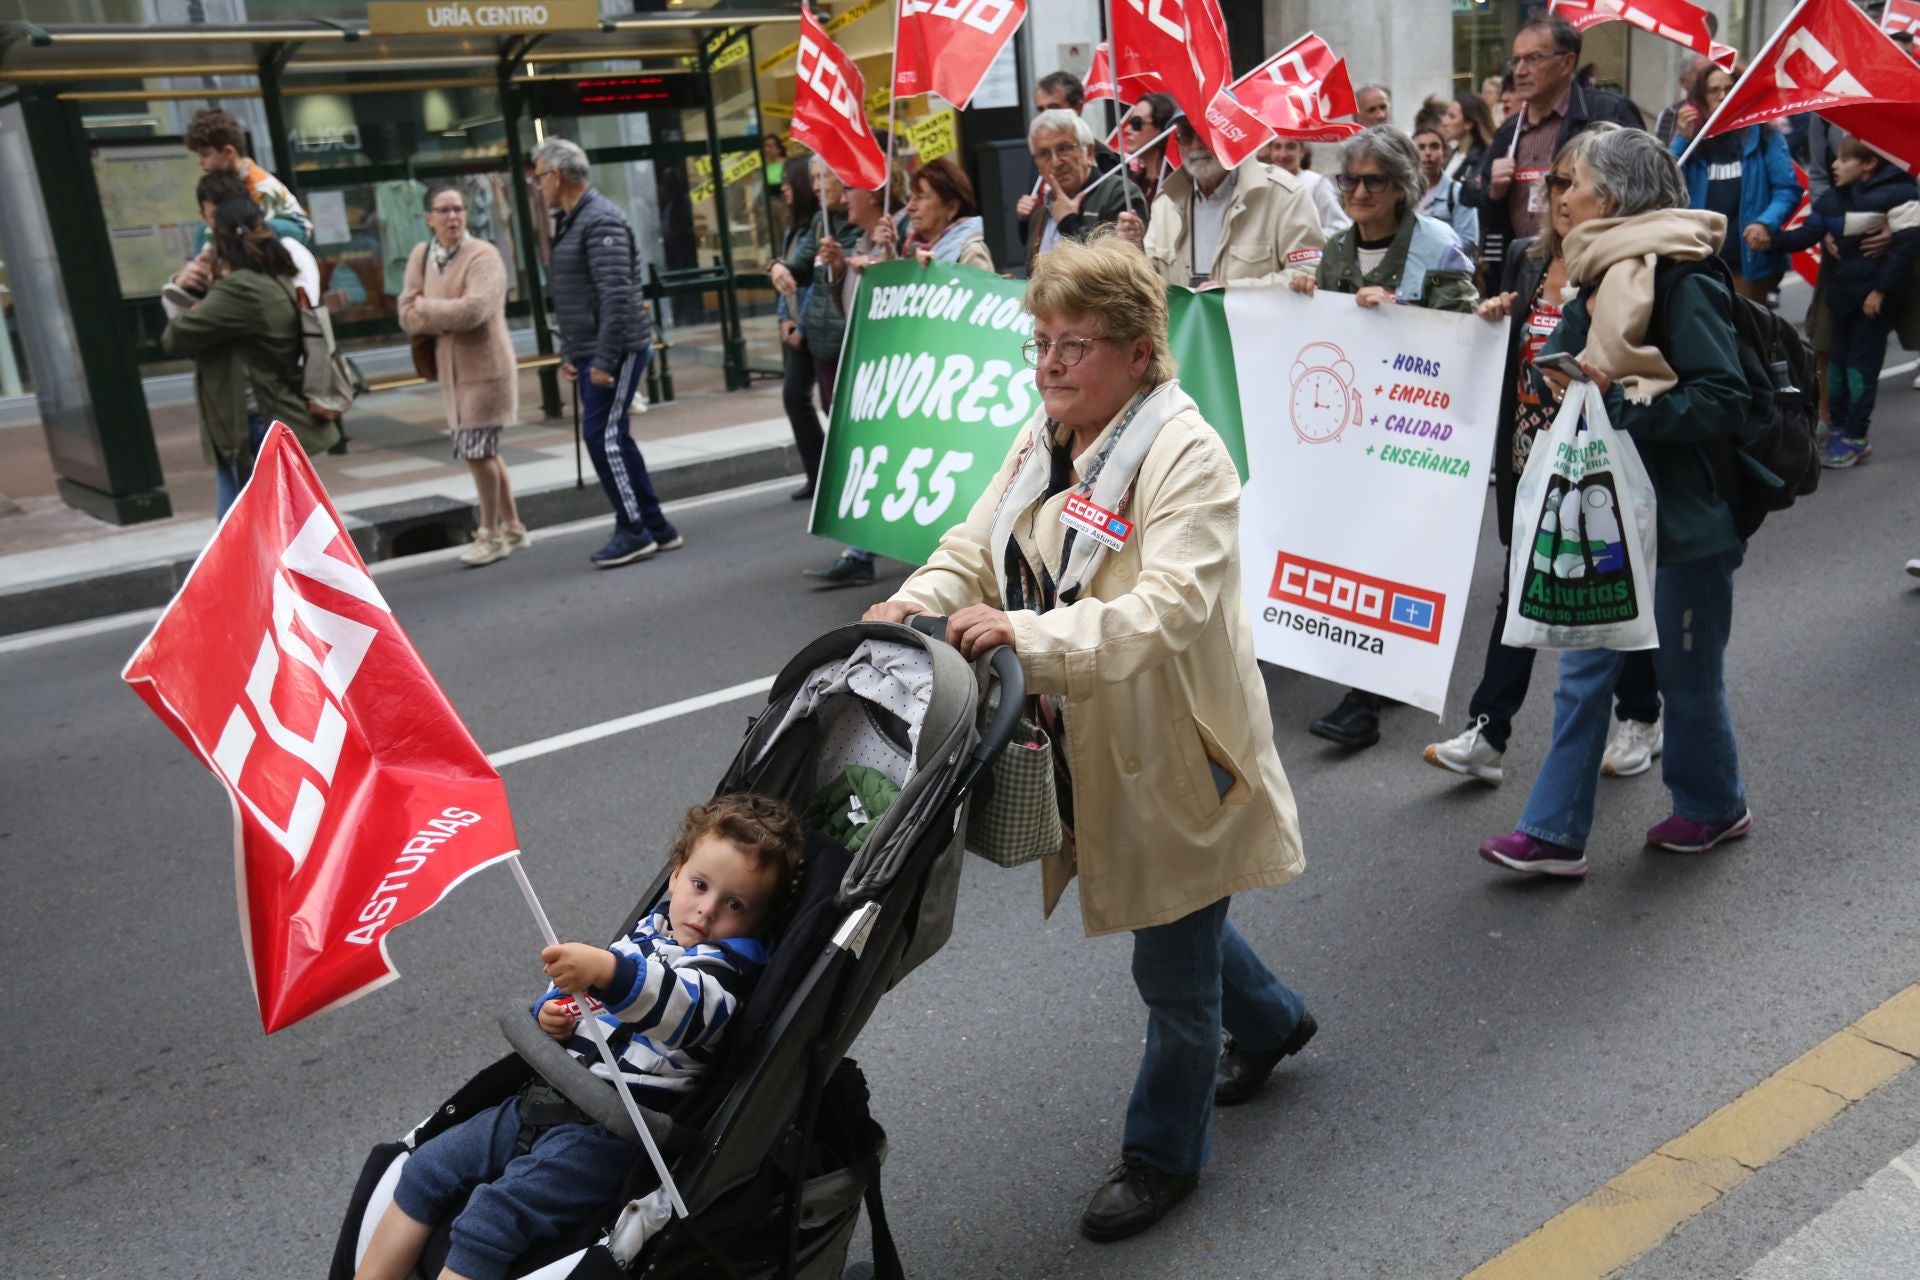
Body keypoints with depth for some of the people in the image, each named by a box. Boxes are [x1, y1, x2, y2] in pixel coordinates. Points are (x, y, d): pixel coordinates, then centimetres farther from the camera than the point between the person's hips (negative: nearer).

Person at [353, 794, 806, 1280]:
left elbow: (691, 1007, -33)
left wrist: (609, 971, -48)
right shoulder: (652, 927, 15)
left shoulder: (735, 959, -9)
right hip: (544, 1098, 9)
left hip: (612, 1132, -9)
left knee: (492, 1217, -22)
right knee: (426, 1172, 7)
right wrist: (554, 1009, 9)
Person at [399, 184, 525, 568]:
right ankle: (511, 527, 29)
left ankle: (491, 534, 10)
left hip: (485, 367, -7)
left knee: (477, 452, -5)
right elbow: (408, 316, 1)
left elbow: (474, 309, -25)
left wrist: (426, 307, -12)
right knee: (484, 452, 15)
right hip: (452, 369, 7)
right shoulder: (421, 256, 8)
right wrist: (449, 317, -14)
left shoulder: (483, 255, -11)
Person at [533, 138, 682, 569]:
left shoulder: (601, 220, -14)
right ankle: (656, 528, 17)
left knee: (602, 436, -9)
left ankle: (633, 531, -1)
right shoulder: (572, 222, 17)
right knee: (612, 437, 11)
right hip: (590, 353, 10)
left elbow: (616, 295, -22)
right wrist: (569, 353, 20)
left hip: (615, 351, -10)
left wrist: (604, 359, -23)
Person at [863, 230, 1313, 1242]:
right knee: (1176, 929, 27)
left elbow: (1167, 608, -33)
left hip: (1175, 752, -8)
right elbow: (975, 546, 5)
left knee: (1173, 969, 10)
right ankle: (1270, 1020, 56)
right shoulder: (1042, 441, 5)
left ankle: (1161, 1151, 33)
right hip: (1087, 748, 8)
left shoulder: (1186, 455, -22)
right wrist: (917, 602, -17)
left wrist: (1028, 635, -45)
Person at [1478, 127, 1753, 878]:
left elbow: (1725, 401, -21)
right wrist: (1573, 383, -5)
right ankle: (1555, 832, 12)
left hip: (1685, 513, -8)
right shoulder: (1599, 276, 7)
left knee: (1687, 670, 10)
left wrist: (1624, 405, -25)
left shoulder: (1680, 281, -17)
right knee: (1585, 665, 7)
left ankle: (1713, 806, 34)